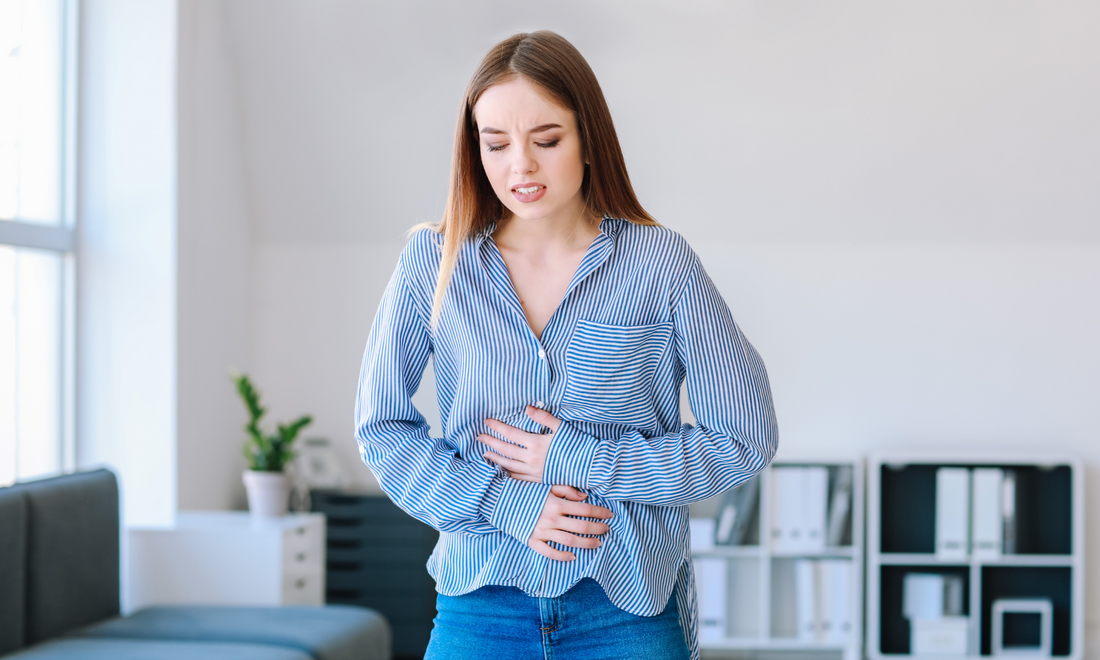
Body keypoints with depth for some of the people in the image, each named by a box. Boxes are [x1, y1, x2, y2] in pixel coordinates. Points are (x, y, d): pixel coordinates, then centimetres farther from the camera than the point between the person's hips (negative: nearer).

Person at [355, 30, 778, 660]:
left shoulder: (661, 262, -5)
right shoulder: (434, 260, 0)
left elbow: (747, 438, -4)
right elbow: (381, 428, 2)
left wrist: (578, 461, -11)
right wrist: (505, 501, -11)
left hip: (628, 608, -1)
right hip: (480, 604, 1)